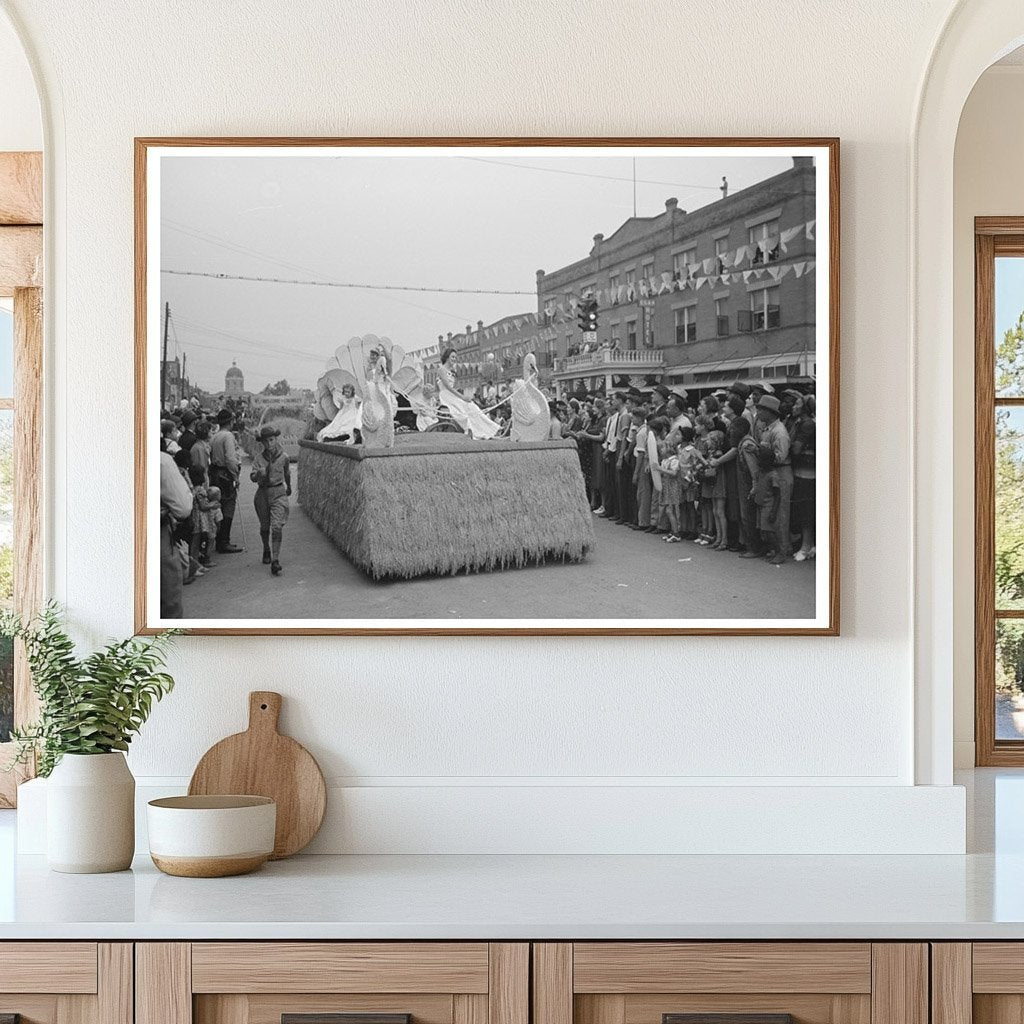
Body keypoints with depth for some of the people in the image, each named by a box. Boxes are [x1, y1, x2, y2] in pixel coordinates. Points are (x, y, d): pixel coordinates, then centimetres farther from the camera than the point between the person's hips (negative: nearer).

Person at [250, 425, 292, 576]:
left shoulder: (283, 457, -3)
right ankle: (266, 551, 43)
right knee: (264, 526, 14)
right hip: (263, 493, 2)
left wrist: (289, 488, 32)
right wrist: (259, 474, -35)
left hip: (279, 492, -2)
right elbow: (252, 477, -12)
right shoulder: (258, 457, -5)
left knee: (277, 526, -14)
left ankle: (275, 561, -17)